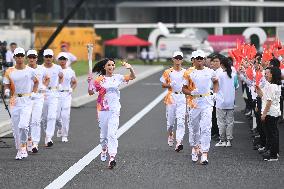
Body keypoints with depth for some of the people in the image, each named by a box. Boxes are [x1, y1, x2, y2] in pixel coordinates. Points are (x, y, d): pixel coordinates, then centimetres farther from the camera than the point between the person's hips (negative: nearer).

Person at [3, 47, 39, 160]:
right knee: (16, 127, 4)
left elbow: (36, 82, 18)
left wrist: (33, 93, 7)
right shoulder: (9, 72, 2)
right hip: (14, 101, 2)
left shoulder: (30, 71, 2)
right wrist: (7, 91, -16)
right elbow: (6, 85, 6)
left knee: (23, 125, -19)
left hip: (26, 101, -2)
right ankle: (19, 150, 15)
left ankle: (23, 147, -4)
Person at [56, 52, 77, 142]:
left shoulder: (70, 71, 5)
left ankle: (64, 136, 0)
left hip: (67, 94, 0)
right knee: (56, 115, 0)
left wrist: (71, 89, 2)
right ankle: (60, 128, 33)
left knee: (65, 115, -7)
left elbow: (75, 83, 18)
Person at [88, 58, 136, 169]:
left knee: (112, 134, -14)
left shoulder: (117, 78, 4)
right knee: (103, 133, 15)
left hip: (114, 110, -1)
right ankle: (104, 149, 43)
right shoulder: (99, 79, 1)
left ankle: (112, 157, -22)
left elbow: (132, 77, 4)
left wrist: (130, 68, -15)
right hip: (102, 109, 1)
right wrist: (90, 83, -16)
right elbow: (91, 93, 1)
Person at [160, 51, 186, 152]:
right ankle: (170, 135, 37)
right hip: (171, 96, 0)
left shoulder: (185, 72, 9)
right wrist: (170, 85, -12)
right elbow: (163, 85, 7)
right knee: (170, 119, 7)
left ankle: (179, 142, -18)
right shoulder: (168, 72, 5)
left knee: (181, 120, -11)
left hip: (182, 97, 0)